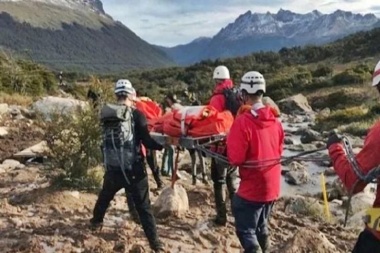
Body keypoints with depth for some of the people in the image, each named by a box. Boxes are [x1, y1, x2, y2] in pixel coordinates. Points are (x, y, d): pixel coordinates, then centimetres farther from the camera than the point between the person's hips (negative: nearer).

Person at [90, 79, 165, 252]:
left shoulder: (107, 114, 1)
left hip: (112, 168, 4)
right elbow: (147, 142, -14)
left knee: (104, 197, 29)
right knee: (144, 207, 2)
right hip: (133, 170, -4)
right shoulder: (136, 115, -12)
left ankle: (96, 222, 51)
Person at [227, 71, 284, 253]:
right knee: (261, 226, 24)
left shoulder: (243, 121, -21)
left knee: (245, 230, 5)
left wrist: (230, 142, -3)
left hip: (252, 187, -7)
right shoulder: (275, 120, 1)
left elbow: (235, 159, -20)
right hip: (272, 186, 7)